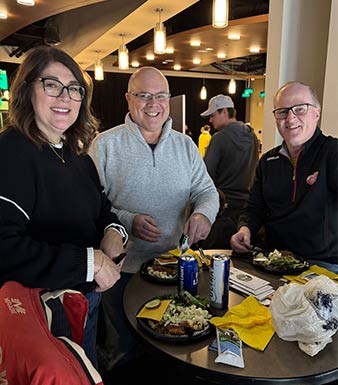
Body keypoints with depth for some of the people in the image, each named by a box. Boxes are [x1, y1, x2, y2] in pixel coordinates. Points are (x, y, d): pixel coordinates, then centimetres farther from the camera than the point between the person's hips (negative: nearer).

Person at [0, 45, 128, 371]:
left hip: (89, 297, 8)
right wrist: (88, 261, -27)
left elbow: (101, 207, 13)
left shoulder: (76, 153, 5)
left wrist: (113, 230, -9)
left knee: (88, 374, 28)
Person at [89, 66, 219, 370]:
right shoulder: (105, 144, -6)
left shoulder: (186, 145, 5)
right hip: (123, 268, -3)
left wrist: (204, 213, -16)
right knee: (129, 345, 15)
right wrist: (127, 221, -23)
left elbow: (207, 190, 6)